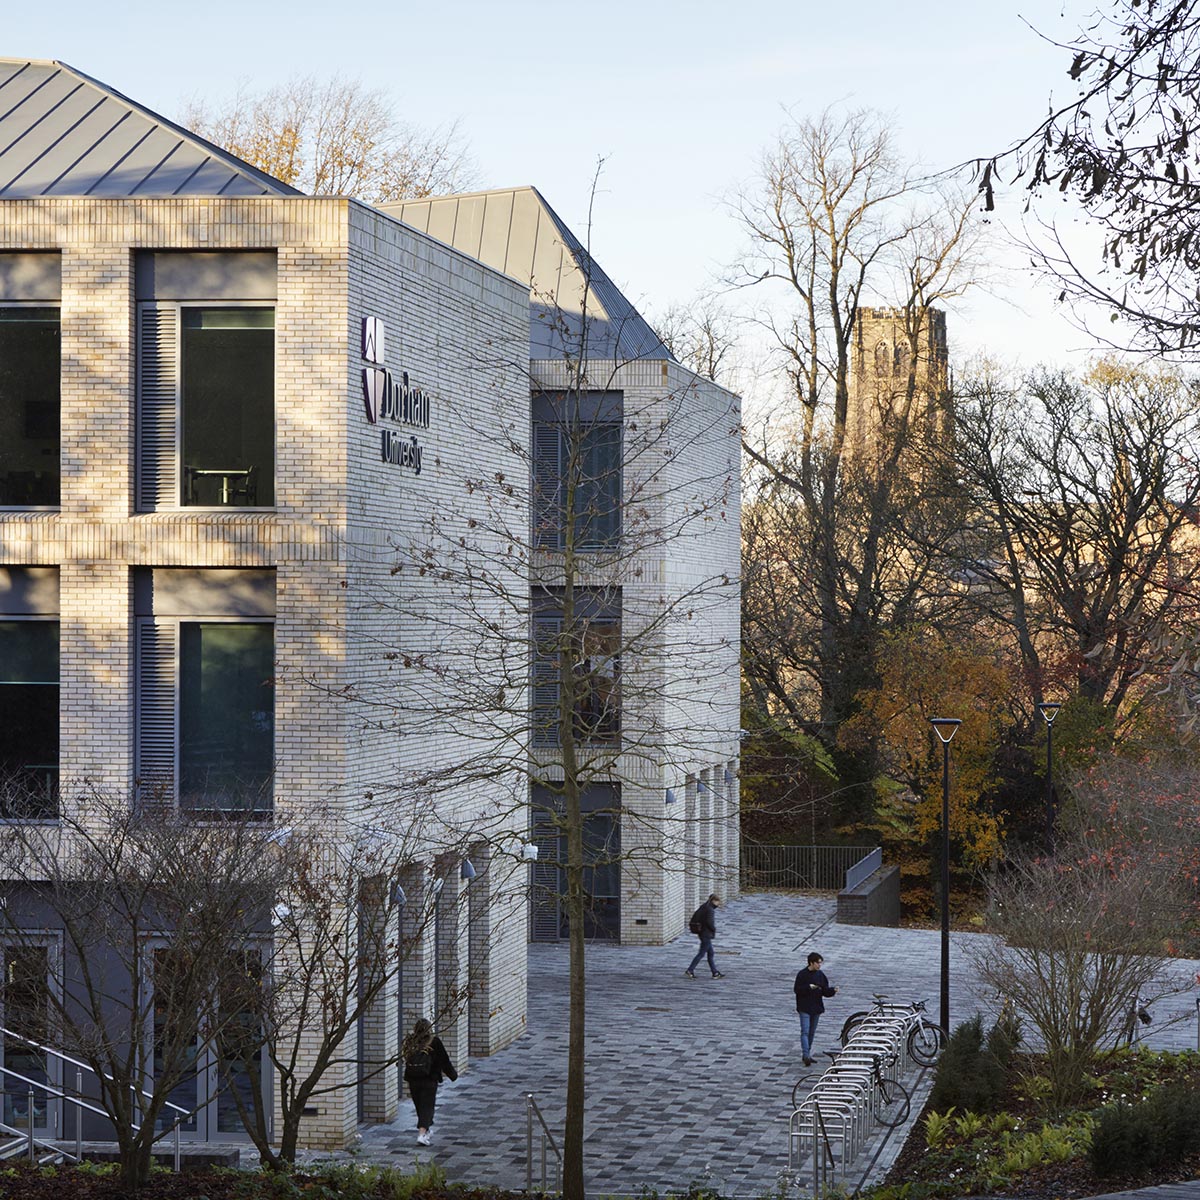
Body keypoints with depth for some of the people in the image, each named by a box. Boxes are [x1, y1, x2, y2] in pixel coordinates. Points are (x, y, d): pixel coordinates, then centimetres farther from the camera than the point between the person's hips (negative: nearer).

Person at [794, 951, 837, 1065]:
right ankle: (806, 1055, -21)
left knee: (812, 1032, 12)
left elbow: (825, 991, 7)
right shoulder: (802, 974, -9)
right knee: (805, 1031, -12)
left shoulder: (820, 975, 5)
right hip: (804, 1008, -6)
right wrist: (808, 987, -23)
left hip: (816, 1008, 6)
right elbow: (797, 990, -11)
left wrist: (833, 991, -12)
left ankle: (808, 1054, 22)